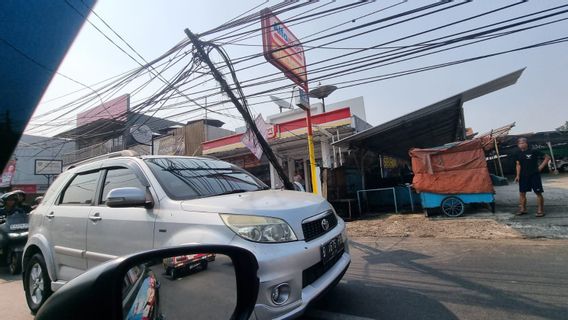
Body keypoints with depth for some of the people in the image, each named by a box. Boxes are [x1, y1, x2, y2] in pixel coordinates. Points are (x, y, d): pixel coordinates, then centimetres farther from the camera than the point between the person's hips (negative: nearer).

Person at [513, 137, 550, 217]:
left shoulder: (533, 151, -6)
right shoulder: (518, 154, 6)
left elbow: (547, 157, -1)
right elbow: (518, 165, 4)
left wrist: (541, 166, -6)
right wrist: (518, 175, -4)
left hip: (534, 175, -4)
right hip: (523, 176, 4)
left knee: (538, 193, 0)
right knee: (522, 193, 6)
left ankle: (540, 210, 6)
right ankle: (522, 209, 16)